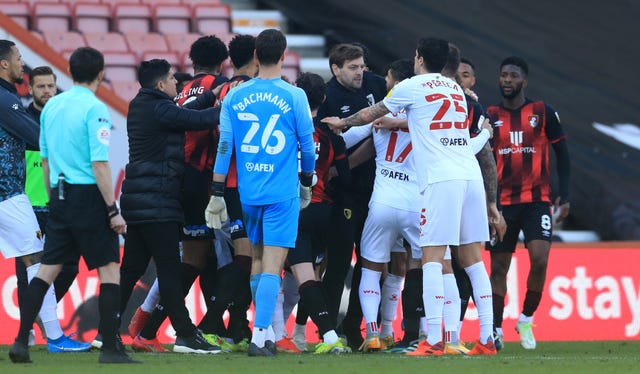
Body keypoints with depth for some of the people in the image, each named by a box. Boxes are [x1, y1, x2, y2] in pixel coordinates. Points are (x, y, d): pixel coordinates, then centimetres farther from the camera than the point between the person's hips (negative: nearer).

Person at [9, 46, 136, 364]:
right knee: (109, 270, -1)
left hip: (60, 195, 7)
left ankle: (20, 342, 5)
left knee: (47, 269, 10)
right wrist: (113, 211, -12)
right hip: (88, 195, -7)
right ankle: (110, 348, -5)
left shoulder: (51, 106, 9)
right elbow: (99, 164, -15)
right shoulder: (95, 109, -12)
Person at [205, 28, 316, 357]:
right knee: (272, 265, -5)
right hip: (282, 193, -3)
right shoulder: (293, 96, -5)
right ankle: (260, 336, -14)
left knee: (257, 259, 17)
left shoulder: (235, 96, 2)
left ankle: (265, 332, 21)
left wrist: (217, 194, 4)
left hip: (247, 191, 3)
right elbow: (307, 144, 3)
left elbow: (224, 146, 1)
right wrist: (307, 182, 19)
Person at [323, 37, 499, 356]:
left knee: (432, 259, -6)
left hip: (440, 180, -6)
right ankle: (487, 339, 1)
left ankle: (433, 341, -14)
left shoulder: (412, 87, 5)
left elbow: (372, 114, 20)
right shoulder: (455, 88, 21)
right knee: (472, 260, 6)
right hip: (471, 175, 6)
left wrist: (342, 122, 37)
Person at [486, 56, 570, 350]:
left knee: (540, 260, -15)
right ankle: (495, 330, 12)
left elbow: (562, 154, 5)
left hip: (537, 200, -2)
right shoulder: (490, 116, 5)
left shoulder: (543, 113, 1)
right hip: (502, 202, 2)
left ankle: (526, 320, 3)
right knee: (498, 266, 2)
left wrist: (564, 196, -1)